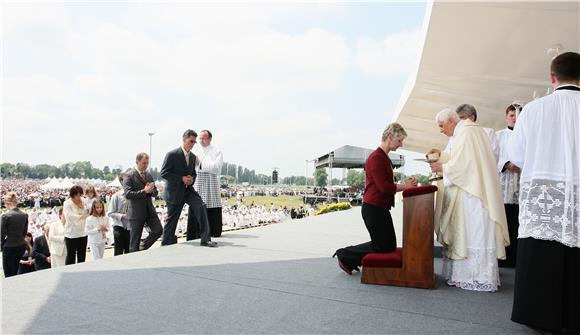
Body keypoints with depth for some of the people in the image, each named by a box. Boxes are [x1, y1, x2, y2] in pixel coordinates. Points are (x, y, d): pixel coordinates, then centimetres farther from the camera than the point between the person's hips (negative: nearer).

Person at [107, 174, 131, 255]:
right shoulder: (116, 196, -6)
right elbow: (110, 213, -6)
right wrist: (122, 216, -18)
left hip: (130, 228, 3)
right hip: (119, 227, -3)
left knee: (128, 252, 12)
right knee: (119, 252, 3)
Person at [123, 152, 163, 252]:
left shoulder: (149, 175, 13)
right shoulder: (129, 176, -7)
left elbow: (155, 193, 16)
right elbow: (127, 194, -18)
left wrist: (151, 190, -7)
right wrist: (144, 191, -23)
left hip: (149, 209, 6)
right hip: (136, 212, -6)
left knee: (158, 230, -3)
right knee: (135, 240, 3)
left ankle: (142, 248, 17)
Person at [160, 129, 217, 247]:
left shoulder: (193, 157, 8)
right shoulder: (172, 155, -11)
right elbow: (164, 173, -14)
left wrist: (192, 179, -5)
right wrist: (182, 179, -20)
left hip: (188, 190, 5)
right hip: (175, 192, -5)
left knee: (200, 206, -19)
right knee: (171, 220, 5)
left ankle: (205, 239, -17)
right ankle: (166, 245, 23)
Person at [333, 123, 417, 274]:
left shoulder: (384, 158, 16)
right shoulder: (376, 157, -16)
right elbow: (383, 187, -21)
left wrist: (405, 184, 6)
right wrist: (404, 186, -10)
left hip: (381, 208, 10)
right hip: (373, 208, -10)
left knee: (390, 245, 14)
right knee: (381, 247, -3)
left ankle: (350, 260, 20)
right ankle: (344, 255, 8)